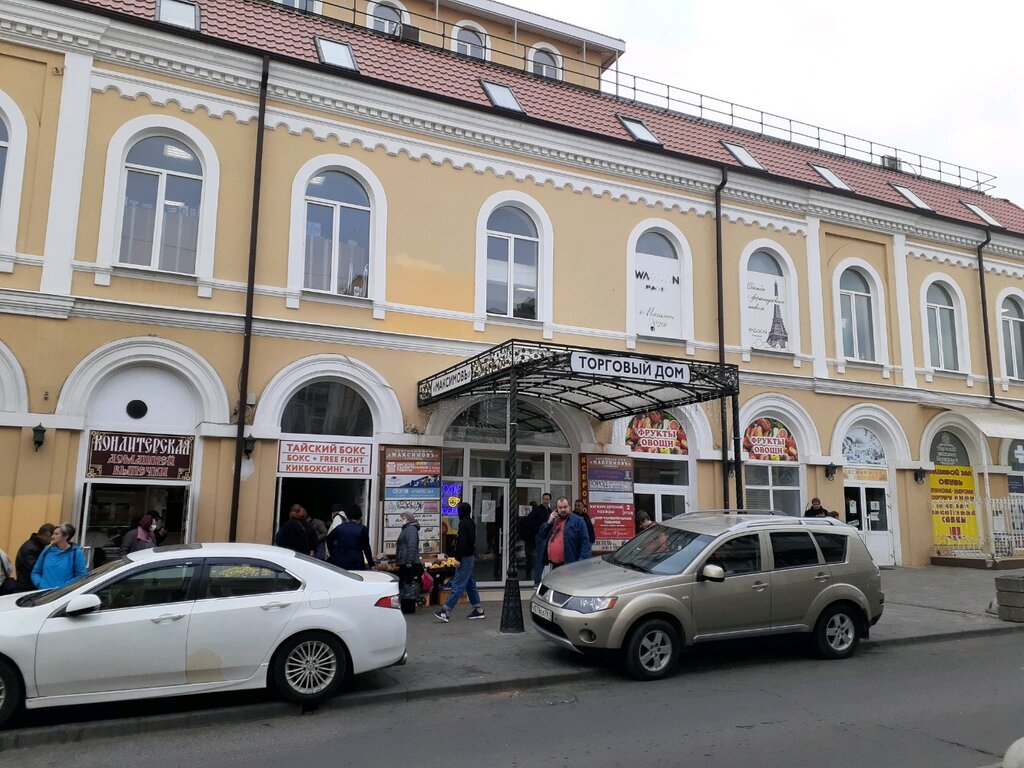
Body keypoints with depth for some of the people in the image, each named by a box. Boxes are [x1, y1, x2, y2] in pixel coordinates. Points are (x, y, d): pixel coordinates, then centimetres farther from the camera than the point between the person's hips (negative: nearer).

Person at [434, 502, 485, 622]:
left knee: (458, 585, -10)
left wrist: (458, 558, -19)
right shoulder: (471, 523, 14)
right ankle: (478, 610, 17)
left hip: (465, 558, -10)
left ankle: (446, 612, -10)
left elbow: (462, 542, -20)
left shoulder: (463, 523, -14)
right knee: (471, 584, 15)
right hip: (472, 557, 10)